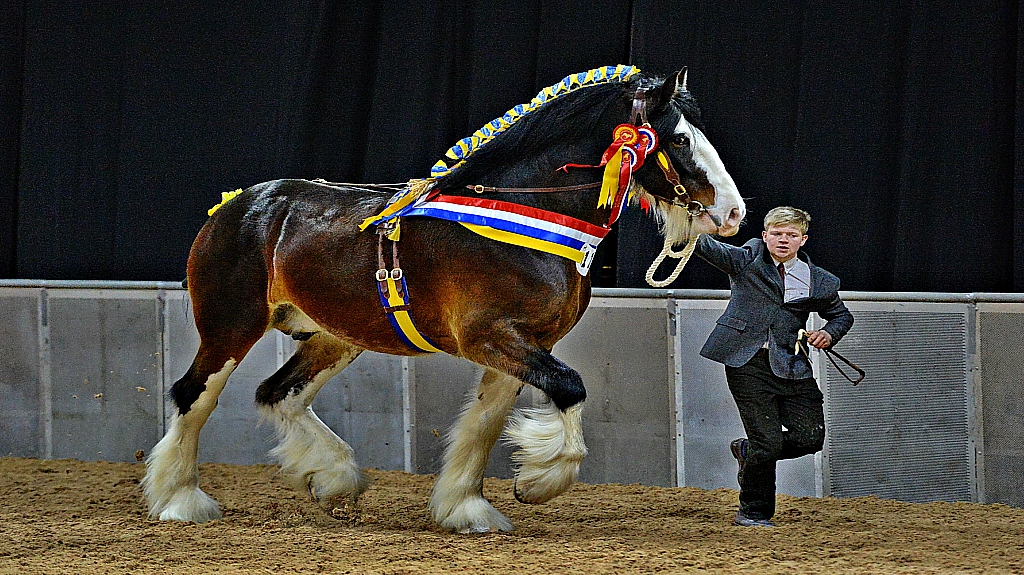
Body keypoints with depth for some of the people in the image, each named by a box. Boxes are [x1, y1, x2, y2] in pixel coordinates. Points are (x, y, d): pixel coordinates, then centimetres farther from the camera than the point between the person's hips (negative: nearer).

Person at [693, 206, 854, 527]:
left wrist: (829, 334, 2)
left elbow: (841, 315, 24)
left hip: (791, 368, 4)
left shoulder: (820, 282, 9)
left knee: (810, 438, -2)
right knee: (768, 442, -7)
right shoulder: (746, 260, 2)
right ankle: (753, 513, 14)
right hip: (748, 364, -4)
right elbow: (712, 250, -13)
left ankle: (748, 451, 26)